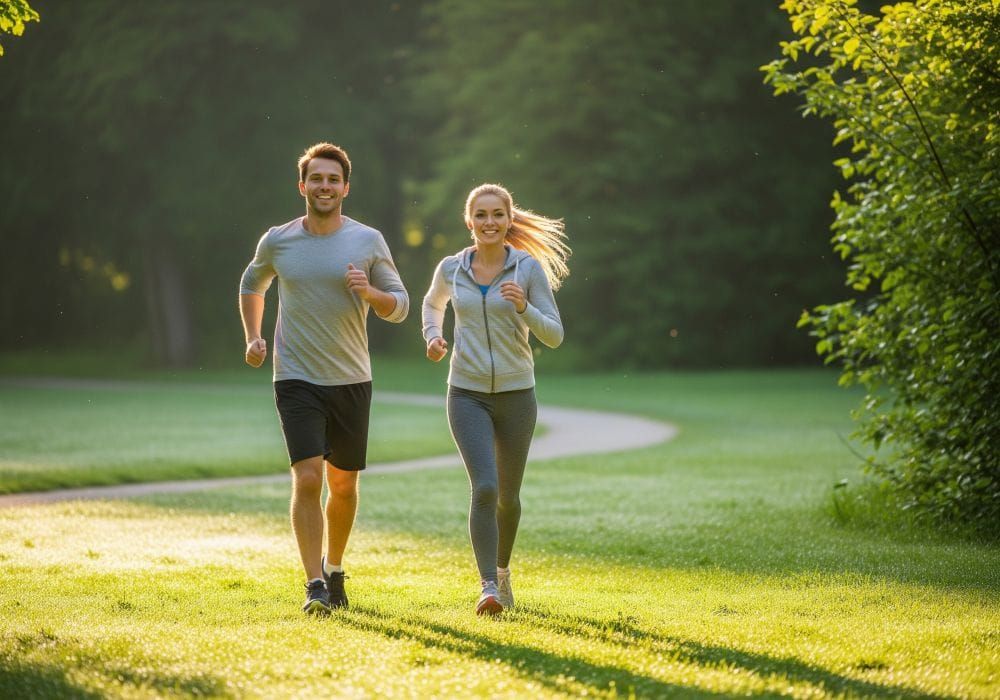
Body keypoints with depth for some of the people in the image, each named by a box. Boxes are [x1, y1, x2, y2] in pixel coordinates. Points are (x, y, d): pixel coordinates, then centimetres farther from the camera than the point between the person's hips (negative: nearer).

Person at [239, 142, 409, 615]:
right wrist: (252, 337, 8)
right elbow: (251, 285, 21)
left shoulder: (368, 241, -1)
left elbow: (400, 307, 4)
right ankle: (314, 586, -13)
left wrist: (370, 292, -17)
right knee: (307, 479, -15)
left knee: (343, 484, 12)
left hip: (351, 382, 2)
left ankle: (334, 570, 33)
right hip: (296, 381, -1)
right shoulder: (277, 241, 1)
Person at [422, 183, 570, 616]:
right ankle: (488, 588, -19)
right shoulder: (451, 269, -1)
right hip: (468, 394, 0)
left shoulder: (530, 268, -7)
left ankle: (502, 569, 40)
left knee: (508, 494, 13)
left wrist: (524, 307, -26)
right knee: (484, 488, -19)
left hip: (516, 393, 0)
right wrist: (433, 338, 3)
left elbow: (554, 336, -8)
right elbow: (433, 303, 23)